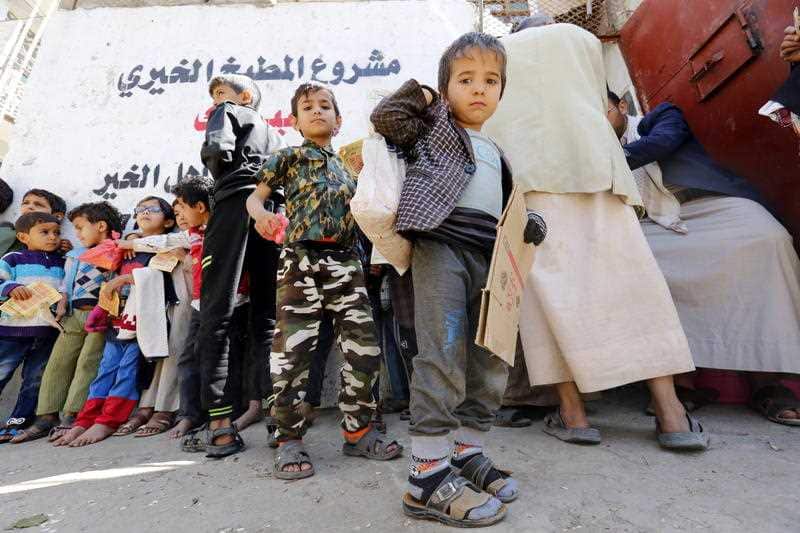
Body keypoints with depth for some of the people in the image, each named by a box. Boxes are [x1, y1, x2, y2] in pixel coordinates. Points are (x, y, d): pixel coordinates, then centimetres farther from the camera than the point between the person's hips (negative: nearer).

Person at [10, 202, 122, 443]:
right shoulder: (75, 255, 21)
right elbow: (67, 283, 23)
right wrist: (62, 303, 10)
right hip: (74, 315, 7)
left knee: (87, 363, -10)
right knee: (57, 364, 4)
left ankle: (71, 416, -7)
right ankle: (46, 417, 9)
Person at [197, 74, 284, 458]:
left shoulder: (228, 113, 16)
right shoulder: (272, 132, 34)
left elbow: (217, 150, -4)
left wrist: (220, 177, 13)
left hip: (237, 204, -6)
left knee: (216, 314, -9)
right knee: (267, 317, 3)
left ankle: (221, 421, -16)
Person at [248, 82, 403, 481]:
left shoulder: (346, 168, 23)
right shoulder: (287, 157, 11)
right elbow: (255, 196, 7)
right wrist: (261, 215, -15)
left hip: (346, 261, 5)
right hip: (302, 259, -4)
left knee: (364, 347, 1)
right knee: (292, 351, -6)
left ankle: (357, 429, 16)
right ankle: (289, 440, 9)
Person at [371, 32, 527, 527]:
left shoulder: (497, 153, 30)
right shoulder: (434, 125, 14)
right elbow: (385, 118, 1)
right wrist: (419, 93, 10)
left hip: (487, 257, 7)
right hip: (442, 246, -7)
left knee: (490, 359, 5)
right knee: (443, 356, -15)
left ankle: (467, 451, 18)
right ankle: (428, 473, -8)